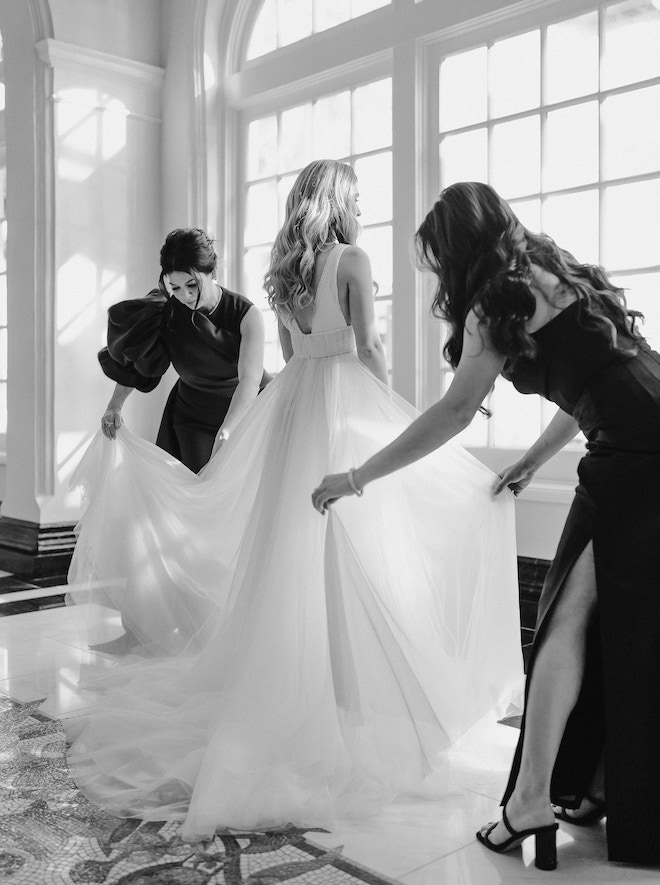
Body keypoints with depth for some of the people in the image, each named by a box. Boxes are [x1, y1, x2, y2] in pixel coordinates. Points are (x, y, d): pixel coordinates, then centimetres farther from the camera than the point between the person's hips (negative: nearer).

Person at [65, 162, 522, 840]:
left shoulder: (283, 270, 13)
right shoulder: (352, 260, -6)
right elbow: (367, 348, -8)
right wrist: (393, 411, 2)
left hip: (292, 398, 6)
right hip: (345, 396, -6)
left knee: (289, 546, 10)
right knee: (348, 552, -2)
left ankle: (281, 682, 20)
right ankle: (348, 690, 5)